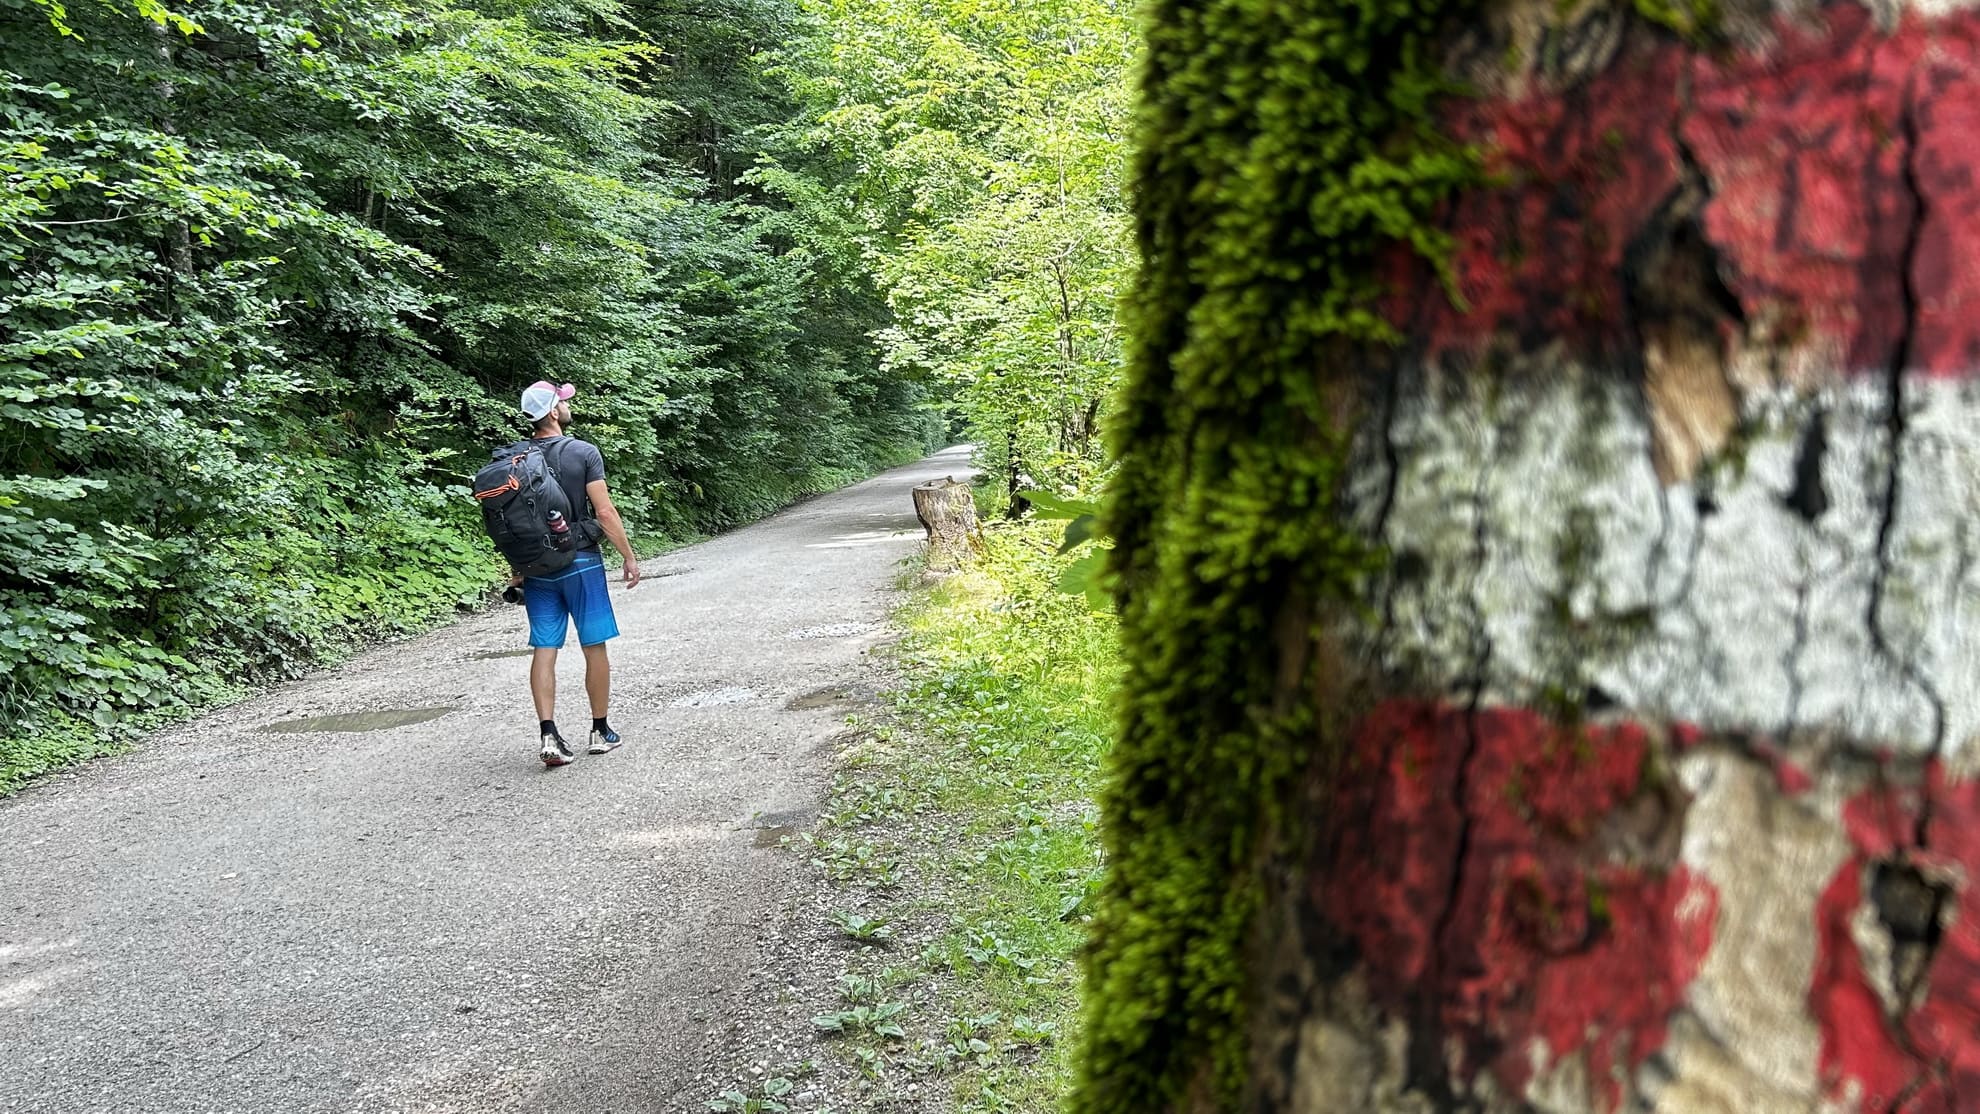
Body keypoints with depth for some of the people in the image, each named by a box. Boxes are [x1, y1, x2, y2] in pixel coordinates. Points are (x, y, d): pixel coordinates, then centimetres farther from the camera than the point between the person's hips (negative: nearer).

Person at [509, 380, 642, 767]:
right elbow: (604, 512, -12)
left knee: (544, 651, 4)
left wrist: (515, 568, 17)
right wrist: (629, 557, -3)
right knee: (595, 648, 7)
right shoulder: (584, 453, -10)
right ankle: (600, 732, 16)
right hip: (580, 562, -4)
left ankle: (549, 735, -3)